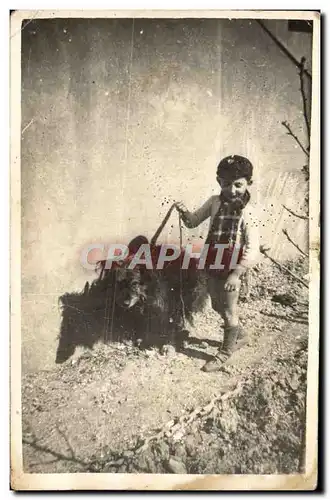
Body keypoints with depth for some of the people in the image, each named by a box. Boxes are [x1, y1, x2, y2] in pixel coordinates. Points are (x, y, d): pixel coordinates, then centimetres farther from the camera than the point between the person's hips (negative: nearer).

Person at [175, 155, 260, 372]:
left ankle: (225, 352, 35)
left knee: (229, 312, 11)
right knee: (217, 306, 24)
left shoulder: (249, 212, -19)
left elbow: (253, 249, -23)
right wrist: (185, 212, -14)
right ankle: (241, 335, 50)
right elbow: (193, 222, 8)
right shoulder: (214, 202, -4)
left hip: (232, 268, -6)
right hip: (212, 265, 6)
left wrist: (236, 273, -31)